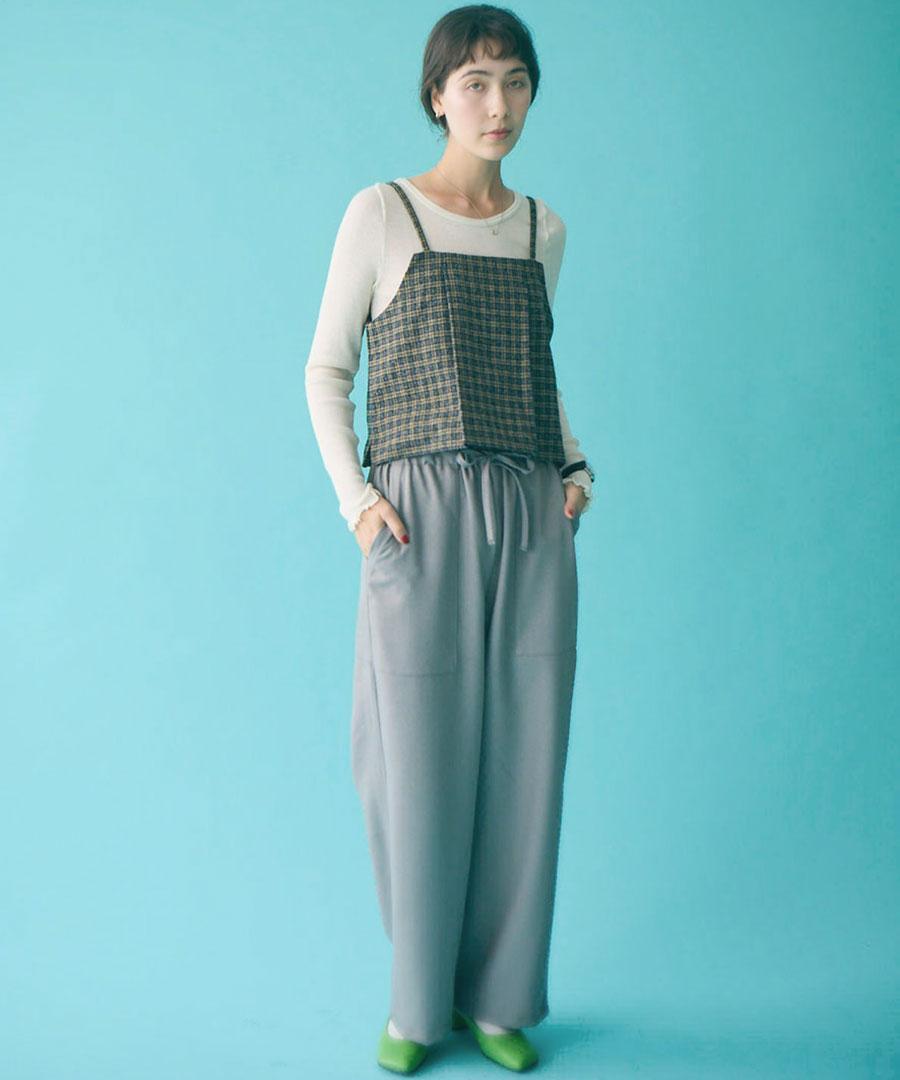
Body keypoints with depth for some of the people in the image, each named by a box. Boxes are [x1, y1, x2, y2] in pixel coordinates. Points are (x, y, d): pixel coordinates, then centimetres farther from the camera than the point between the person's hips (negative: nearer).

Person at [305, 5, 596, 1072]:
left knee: (524, 757, 5)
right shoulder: (382, 213, 2)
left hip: (532, 522, 4)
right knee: (420, 760, -1)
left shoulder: (542, 227, 14)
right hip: (421, 518, -4)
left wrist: (576, 466, 9)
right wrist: (353, 496, -8)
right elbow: (326, 370, 4)